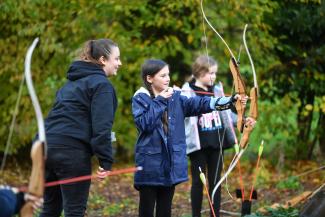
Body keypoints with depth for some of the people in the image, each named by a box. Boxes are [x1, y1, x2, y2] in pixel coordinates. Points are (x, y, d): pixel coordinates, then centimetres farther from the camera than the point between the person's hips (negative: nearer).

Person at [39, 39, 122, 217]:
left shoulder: (73, 81, 24)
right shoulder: (101, 84, -3)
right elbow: (101, 126, -13)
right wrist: (106, 161, -14)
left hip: (48, 145, 8)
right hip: (72, 149, -8)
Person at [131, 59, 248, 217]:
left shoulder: (175, 97, 7)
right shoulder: (140, 98, -5)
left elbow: (200, 103, -5)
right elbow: (143, 123, -20)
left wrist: (231, 100, -16)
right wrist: (159, 102, -16)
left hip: (171, 162, 4)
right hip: (150, 163, -4)